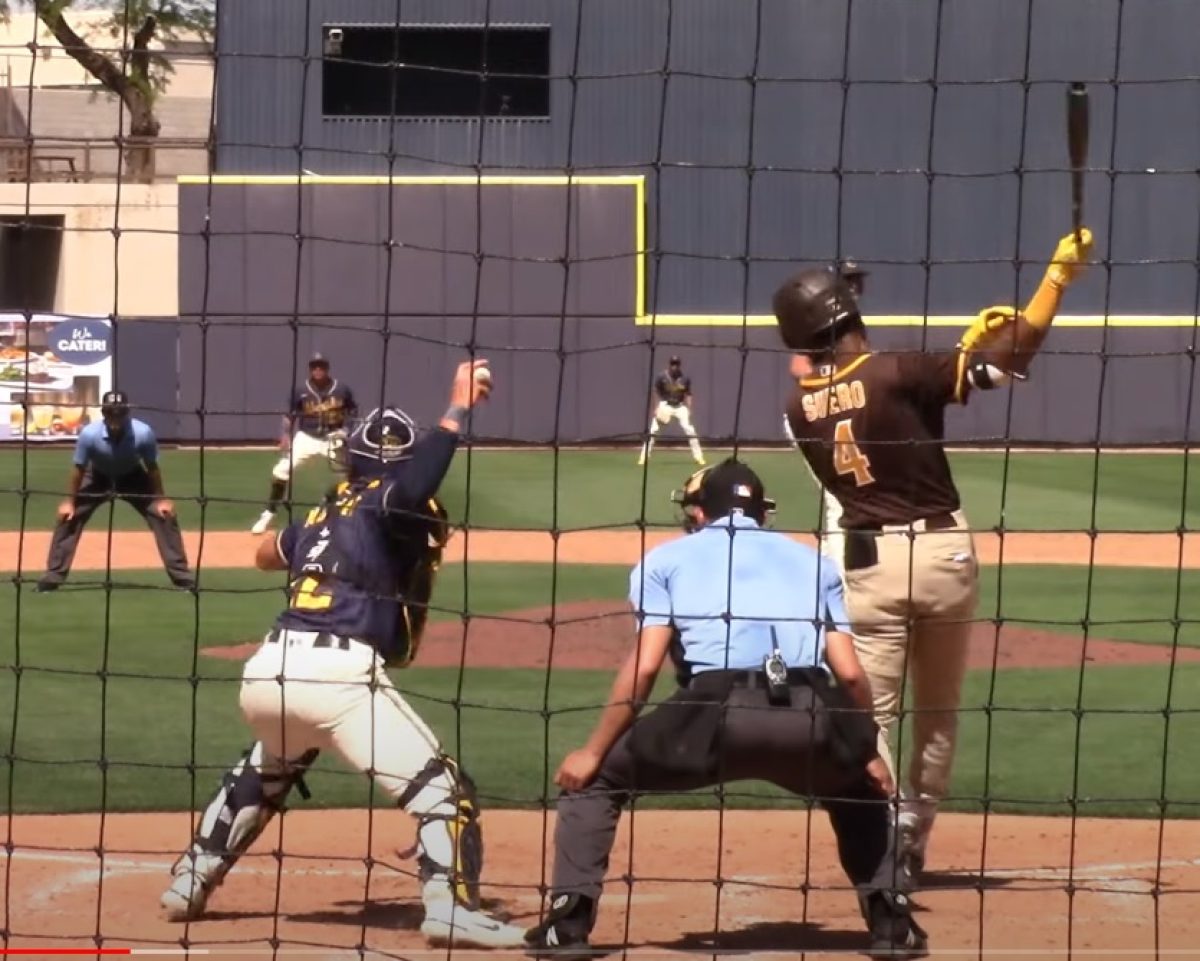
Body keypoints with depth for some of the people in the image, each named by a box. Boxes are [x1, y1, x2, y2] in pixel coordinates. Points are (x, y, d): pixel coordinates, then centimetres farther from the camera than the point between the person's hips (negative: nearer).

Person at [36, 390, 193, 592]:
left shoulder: (143, 433, -34)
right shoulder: (89, 434, -35)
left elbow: (152, 467, -16)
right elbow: (79, 468, -18)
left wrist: (160, 499, -11)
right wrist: (69, 500, -14)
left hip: (133, 477, 0)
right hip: (97, 478, 0)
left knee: (164, 515, -9)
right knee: (68, 517, -11)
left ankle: (182, 575, 1)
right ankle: (53, 576, 0)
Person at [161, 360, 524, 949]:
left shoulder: (323, 514, 25)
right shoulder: (391, 508, 5)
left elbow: (267, 555, 44)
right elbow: (416, 483, -21)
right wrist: (458, 408, -20)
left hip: (266, 670, 7)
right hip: (339, 673, -7)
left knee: (263, 773, 37)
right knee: (439, 788, -5)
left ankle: (189, 885, 39)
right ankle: (450, 908, -22)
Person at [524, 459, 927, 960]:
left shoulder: (667, 558, 23)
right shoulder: (812, 560, 30)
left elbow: (644, 666, 9)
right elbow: (849, 673, 18)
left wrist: (592, 753, 15)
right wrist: (869, 751, 32)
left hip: (719, 711, -2)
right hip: (810, 722, 3)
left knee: (593, 777, 20)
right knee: (860, 787, 36)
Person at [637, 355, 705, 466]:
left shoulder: (685, 379, -5)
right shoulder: (661, 377, -11)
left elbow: (687, 395, 1)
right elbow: (656, 394, -7)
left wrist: (688, 410, -9)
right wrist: (654, 410, -13)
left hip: (680, 406, 1)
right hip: (665, 406, -1)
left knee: (689, 430, -9)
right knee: (653, 430, -9)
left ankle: (698, 457, 1)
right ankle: (643, 457, -3)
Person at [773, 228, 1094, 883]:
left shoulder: (800, 409, 1)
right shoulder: (898, 374, -12)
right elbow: (1009, 359, -14)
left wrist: (961, 348, 12)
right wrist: (1060, 272, -12)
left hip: (868, 563, 1)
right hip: (943, 554, -1)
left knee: (869, 712, 1)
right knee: (937, 712, 16)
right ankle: (912, 839, 21)